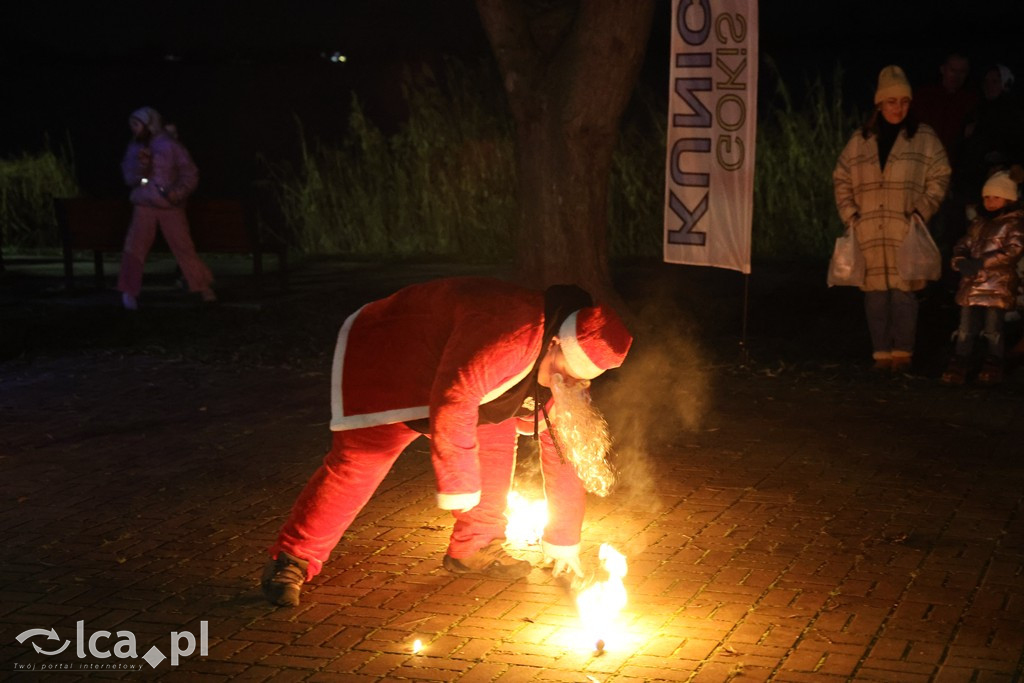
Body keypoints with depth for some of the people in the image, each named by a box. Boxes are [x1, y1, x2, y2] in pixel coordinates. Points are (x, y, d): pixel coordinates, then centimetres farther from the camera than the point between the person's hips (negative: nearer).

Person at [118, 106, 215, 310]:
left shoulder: (171, 145, -2)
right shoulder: (134, 148, 10)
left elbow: (191, 173, -4)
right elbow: (129, 179, 6)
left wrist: (179, 191, -20)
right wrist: (140, 166, -14)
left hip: (170, 206, -2)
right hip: (144, 206, 3)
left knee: (183, 246, -2)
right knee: (135, 246, -10)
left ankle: (204, 288, 12)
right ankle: (129, 293, -7)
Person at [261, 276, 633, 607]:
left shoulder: (565, 375, -9)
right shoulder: (507, 335, -40)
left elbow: (567, 451, -1)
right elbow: (451, 403, -42)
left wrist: (562, 542, 2)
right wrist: (459, 485, -30)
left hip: (440, 371, 8)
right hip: (381, 356, -8)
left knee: (496, 433, -3)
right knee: (358, 459, -18)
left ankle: (475, 548, 8)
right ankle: (291, 560, -7)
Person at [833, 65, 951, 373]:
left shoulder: (925, 138, 4)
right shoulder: (860, 141, 10)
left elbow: (939, 178, 4)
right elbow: (841, 180, 15)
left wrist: (921, 212, -6)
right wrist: (850, 216, 5)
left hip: (906, 233, -2)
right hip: (869, 234, 2)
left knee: (903, 292, -5)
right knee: (875, 293, 2)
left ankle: (902, 352, 3)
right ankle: (881, 352, 9)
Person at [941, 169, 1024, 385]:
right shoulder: (979, 222, 17)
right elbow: (963, 245, 15)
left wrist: (982, 263, -21)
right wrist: (961, 262, -9)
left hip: (998, 285, -6)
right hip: (971, 284, 6)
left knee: (993, 329, 0)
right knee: (966, 328, 7)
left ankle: (994, 365, 11)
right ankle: (959, 363, 12)